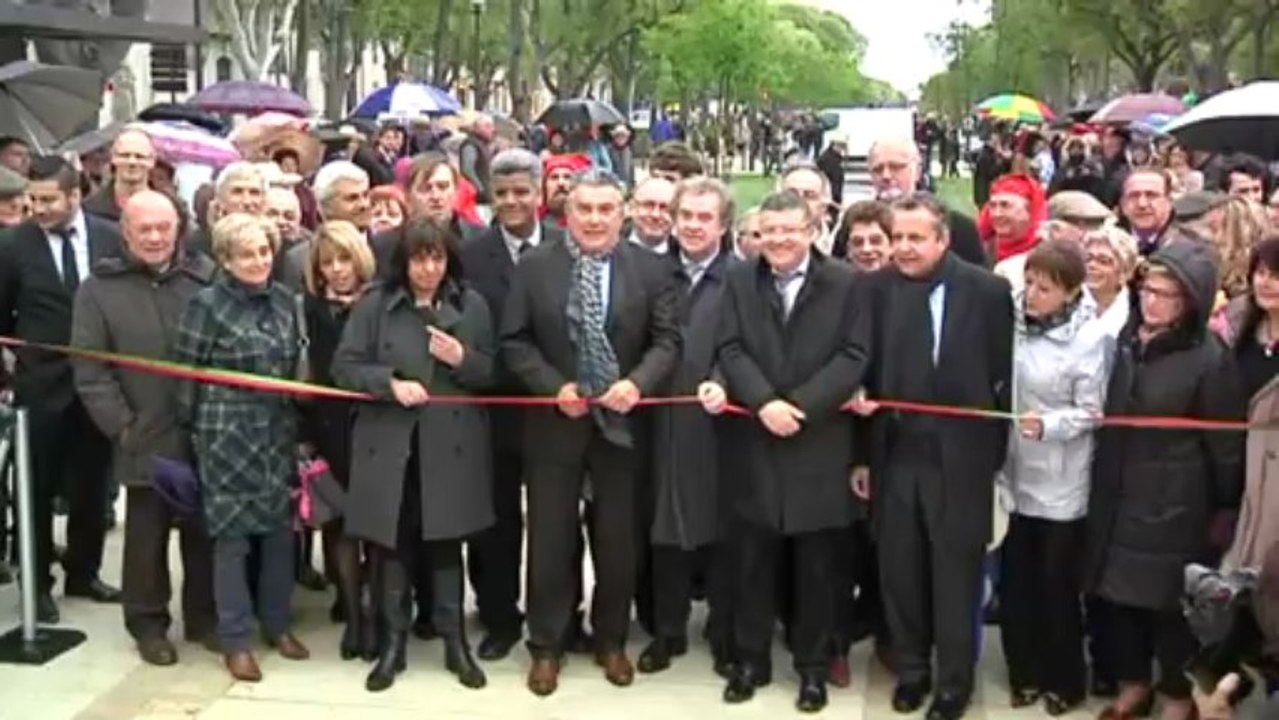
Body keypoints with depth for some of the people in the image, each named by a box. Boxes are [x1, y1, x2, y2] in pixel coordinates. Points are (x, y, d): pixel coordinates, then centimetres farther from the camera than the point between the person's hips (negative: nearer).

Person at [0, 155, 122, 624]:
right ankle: (39, 583, 19)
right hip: (40, 385, -2)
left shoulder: (111, 238, -2)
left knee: (91, 486, 12)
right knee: (39, 489, 6)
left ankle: (83, 573, 28)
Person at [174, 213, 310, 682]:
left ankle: (277, 623, 27)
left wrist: (295, 423, 11)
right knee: (232, 534, 2)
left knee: (280, 527, 11)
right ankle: (236, 640, 13)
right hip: (228, 435, -5)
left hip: (278, 433, 5)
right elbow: (186, 372, -6)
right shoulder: (207, 304, -9)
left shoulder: (285, 300, 6)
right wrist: (194, 430, -4)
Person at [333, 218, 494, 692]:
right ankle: (393, 643, 19)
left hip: (450, 445, 1)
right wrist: (390, 383, -17)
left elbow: (494, 373, 5)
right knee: (391, 544, 7)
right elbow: (344, 366, -2)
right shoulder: (375, 305, 0)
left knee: (446, 543, 8)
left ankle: (455, 641, 19)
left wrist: (463, 360, -15)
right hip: (389, 444, 0)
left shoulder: (472, 305, 4)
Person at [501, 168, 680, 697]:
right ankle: (546, 645, 22)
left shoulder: (648, 268, -2)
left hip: (621, 420, 1)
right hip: (555, 420, 0)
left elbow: (667, 340, -2)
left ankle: (611, 640, 29)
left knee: (617, 540, 11)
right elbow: (515, 342, -2)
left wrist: (637, 383, -19)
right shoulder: (535, 266, -2)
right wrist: (555, 387, -14)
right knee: (551, 538, 8)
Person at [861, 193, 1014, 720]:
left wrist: (996, 453, -5)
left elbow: (1003, 376, -4)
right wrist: (862, 453, 3)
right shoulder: (878, 289, 0)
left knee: (955, 572, 9)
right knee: (899, 569, 13)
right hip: (895, 453, 3)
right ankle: (911, 670, 31)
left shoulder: (987, 290, -7)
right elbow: (866, 369, 4)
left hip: (959, 456, -2)